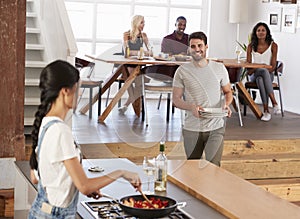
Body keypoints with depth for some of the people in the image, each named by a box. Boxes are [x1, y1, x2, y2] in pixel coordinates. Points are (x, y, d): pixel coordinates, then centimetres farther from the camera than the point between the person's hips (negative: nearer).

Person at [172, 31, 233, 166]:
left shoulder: (219, 68, 3)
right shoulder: (182, 71, 0)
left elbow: (228, 92, 14)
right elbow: (176, 99, 0)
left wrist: (226, 104, -9)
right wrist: (192, 107, -20)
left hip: (216, 127, 0)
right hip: (191, 129, 1)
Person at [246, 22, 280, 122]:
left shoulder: (273, 45, -1)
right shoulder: (251, 46, 4)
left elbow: (273, 66, -4)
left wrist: (267, 71, -22)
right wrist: (251, 70, -18)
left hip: (268, 74, -1)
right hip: (254, 75, 1)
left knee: (260, 79, -38)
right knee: (264, 71, -36)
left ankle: (266, 110, -42)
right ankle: (274, 102, -42)